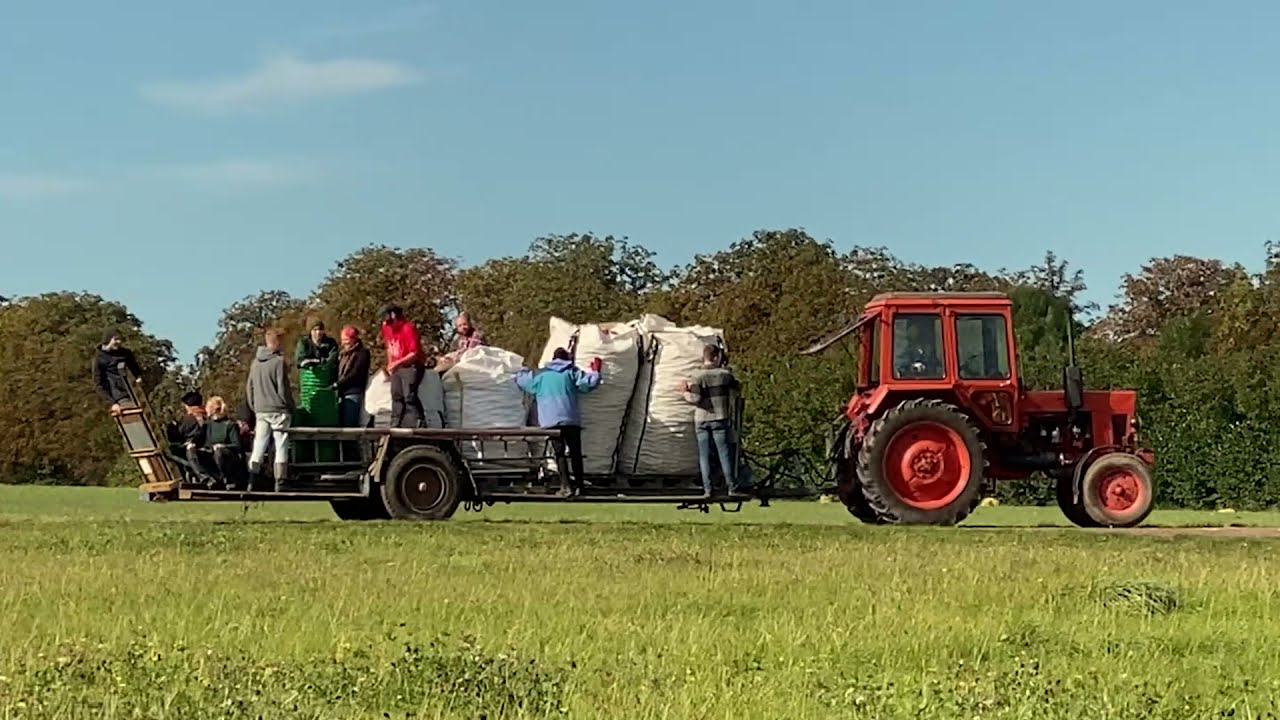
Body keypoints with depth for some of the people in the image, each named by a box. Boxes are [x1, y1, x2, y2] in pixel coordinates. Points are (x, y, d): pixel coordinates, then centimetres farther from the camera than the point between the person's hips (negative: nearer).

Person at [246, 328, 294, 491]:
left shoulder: (255, 362, 9)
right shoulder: (279, 361, -11)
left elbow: (249, 388, 13)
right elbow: (283, 388, -13)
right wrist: (290, 405, -1)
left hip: (260, 410, 6)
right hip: (278, 410, -6)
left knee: (258, 447, 9)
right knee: (281, 447, 1)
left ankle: (251, 482, 5)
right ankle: (280, 482, 0)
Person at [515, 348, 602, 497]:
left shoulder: (539, 375, 12)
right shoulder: (572, 372, 8)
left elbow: (519, 379, 23)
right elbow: (589, 383, 1)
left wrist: (525, 371, 45)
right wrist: (595, 371, 19)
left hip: (551, 422, 0)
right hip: (571, 420, 0)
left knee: (560, 452, 2)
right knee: (575, 453, 8)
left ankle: (565, 486, -10)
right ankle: (579, 485, 7)